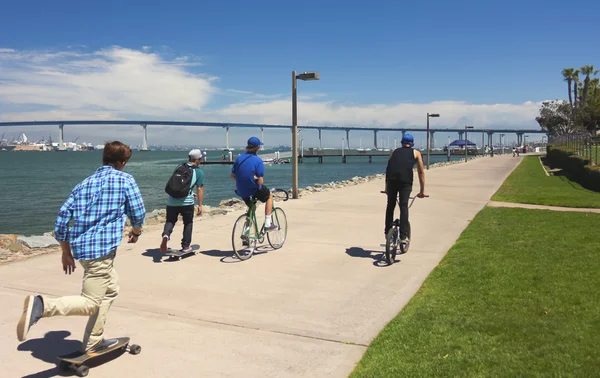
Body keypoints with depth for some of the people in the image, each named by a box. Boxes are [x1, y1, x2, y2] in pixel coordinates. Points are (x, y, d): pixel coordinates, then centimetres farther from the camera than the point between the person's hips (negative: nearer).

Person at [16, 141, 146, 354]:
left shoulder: (84, 183, 15)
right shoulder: (125, 180, -1)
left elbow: (62, 216, 12)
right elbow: (138, 214, -1)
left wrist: (66, 252, 19)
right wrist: (136, 232, 22)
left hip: (81, 247, 8)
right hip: (102, 248, -8)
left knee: (110, 290, 24)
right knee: (90, 303, -6)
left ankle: (93, 343, 26)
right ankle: (42, 305, -28)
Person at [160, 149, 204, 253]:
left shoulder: (179, 167, 18)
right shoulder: (199, 172, 5)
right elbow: (200, 189, -1)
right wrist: (200, 205, 4)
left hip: (172, 201, 3)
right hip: (187, 202, -3)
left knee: (170, 221, 14)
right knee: (188, 223, 16)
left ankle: (166, 234, -16)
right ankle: (185, 246, 19)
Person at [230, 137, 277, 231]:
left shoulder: (239, 158, -2)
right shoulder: (258, 160, -18)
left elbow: (233, 176, 3)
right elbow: (260, 182, -20)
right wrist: (256, 179, 1)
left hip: (241, 191, 5)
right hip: (254, 190, -5)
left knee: (252, 207, 34)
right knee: (269, 196, 24)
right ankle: (268, 224, 19)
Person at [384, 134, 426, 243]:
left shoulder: (395, 151, 32)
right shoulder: (416, 153, 25)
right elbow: (421, 173, 27)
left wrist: (386, 188, 42)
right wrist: (422, 191, 33)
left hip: (391, 180, 2)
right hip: (405, 180, -2)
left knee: (390, 205, 14)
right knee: (404, 206, 0)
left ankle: (387, 232, 19)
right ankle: (403, 236, -3)